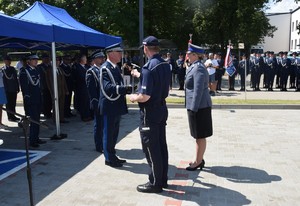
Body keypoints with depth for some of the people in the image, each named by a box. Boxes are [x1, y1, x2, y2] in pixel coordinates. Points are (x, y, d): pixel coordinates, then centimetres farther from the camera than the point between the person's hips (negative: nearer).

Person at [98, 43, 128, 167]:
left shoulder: (116, 67, 12)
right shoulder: (104, 68, -16)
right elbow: (107, 87, -28)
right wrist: (125, 88, -36)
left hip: (117, 107, 9)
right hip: (109, 107, -9)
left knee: (114, 133, 18)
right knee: (108, 134, 4)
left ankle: (112, 156, 31)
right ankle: (109, 159, 16)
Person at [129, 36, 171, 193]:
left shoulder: (149, 67, -21)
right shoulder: (165, 64, 5)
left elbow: (145, 96, -26)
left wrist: (133, 98, -6)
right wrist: (140, 76, 28)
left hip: (149, 112, -8)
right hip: (162, 109, 9)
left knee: (151, 148, 2)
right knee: (161, 145, 15)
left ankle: (155, 183, 13)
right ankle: (163, 179, 27)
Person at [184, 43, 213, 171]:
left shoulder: (198, 68, -17)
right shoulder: (194, 67, 14)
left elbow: (198, 90, -23)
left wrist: (193, 109, -22)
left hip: (199, 107, -10)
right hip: (196, 106, 10)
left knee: (200, 136, 2)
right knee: (198, 136, 18)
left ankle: (198, 162, 13)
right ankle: (199, 160, 31)